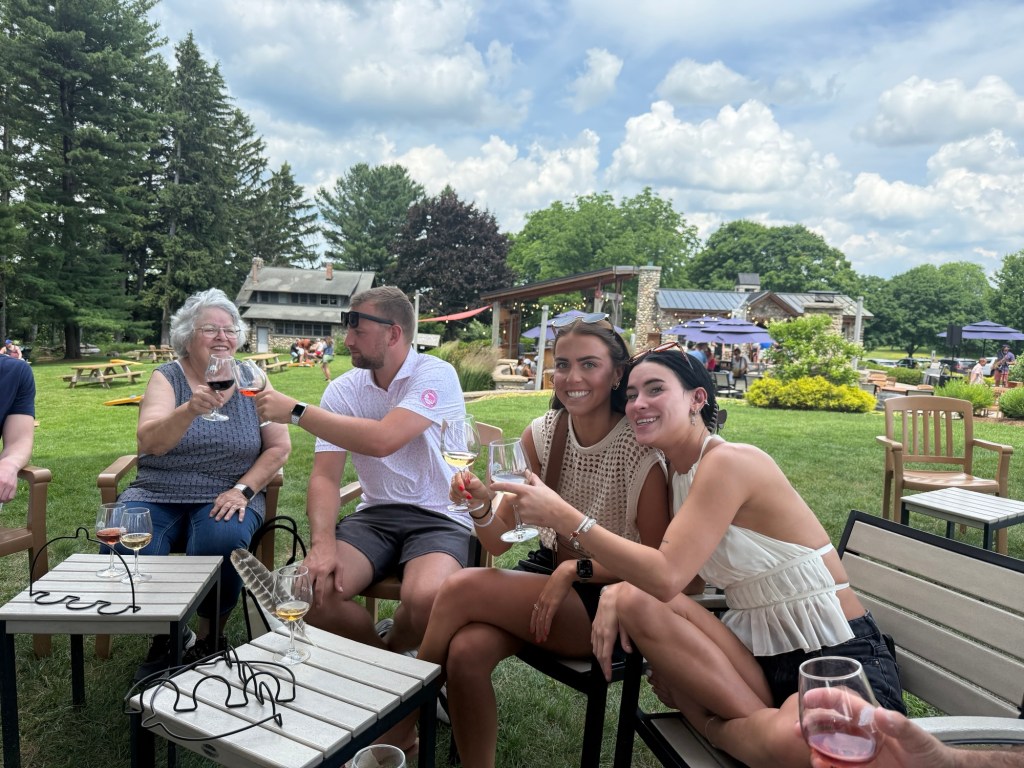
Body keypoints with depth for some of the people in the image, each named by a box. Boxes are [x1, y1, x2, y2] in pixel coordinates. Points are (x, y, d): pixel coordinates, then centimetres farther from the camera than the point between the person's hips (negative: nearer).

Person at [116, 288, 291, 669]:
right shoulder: (167, 378, 1)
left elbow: (279, 446, 2)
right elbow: (149, 442, -16)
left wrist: (242, 489, -12)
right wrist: (191, 409, -34)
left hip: (225, 496, -1)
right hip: (158, 494, 1)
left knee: (220, 541, -32)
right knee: (124, 546, -27)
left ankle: (210, 638, -3)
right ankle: (163, 636, 3)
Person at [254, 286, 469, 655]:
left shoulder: (436, 375, -11)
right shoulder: (342, 390, 4)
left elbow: (382, 440, -26)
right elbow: (325, 476, -2)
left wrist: (297, 411, -20)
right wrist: (323, 542, -20)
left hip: (439, 517, -4)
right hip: (375, 514, 4)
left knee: (424, 599, -32)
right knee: (312, 588, -21)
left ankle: (394, 648, 6)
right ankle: (380, 653, 9)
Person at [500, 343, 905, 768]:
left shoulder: (729, 462, -19)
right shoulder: (679, 473, 8)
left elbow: (667, 577, -28)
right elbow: (683, 573, 7)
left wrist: (566, 517, -27)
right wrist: (618, 589, -13)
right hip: (761, 654, 8)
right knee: (634, 602, -14)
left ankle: (712, 723, -7)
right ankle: (759, 721, -5)